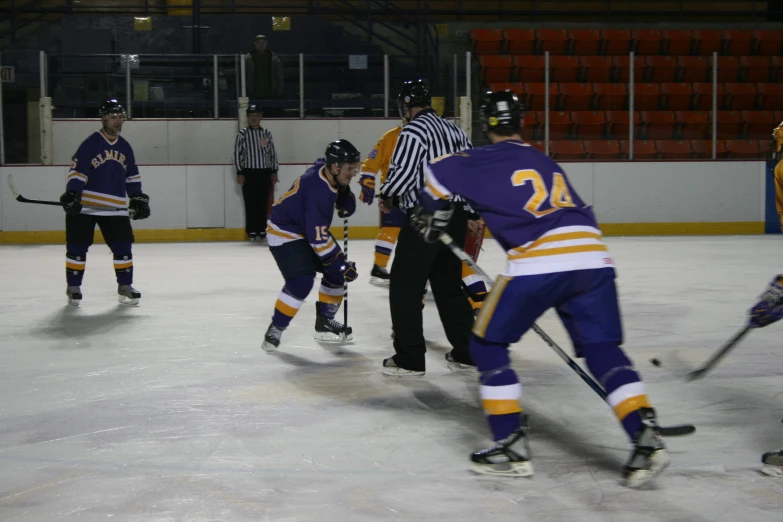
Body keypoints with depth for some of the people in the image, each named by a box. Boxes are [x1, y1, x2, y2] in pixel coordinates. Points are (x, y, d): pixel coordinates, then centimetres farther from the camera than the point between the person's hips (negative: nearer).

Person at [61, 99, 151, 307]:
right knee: (77, 248, 0)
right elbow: (77, 171, -13)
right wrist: (72, 194, -23)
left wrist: (139, 198, 16)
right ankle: (73, 287, 13)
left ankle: (125, 287, 12)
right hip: (85, 205, -5)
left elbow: (132, 176, 20)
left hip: (115, 208, 5)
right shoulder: (91, 143, -8)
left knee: (123, 248, 1)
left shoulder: (125, 147, 11)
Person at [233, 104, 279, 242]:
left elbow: (272, 152, 11)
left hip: (265, 173, 2)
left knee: (263, 204, 3)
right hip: (248, 173, -2)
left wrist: (274, 171, 7)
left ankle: (262, 231, 10)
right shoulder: (242, 134, 0)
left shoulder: (267, 133, 9)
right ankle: (251, 232, 2)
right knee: (250, 204, -2)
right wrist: (239, 173, -7)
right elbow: (237, 153, -2)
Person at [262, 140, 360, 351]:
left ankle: (325, 322, 22)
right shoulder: (317, 190, -34)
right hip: (284, 232, -10)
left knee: (337, 273, 8)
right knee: (301, 281, -22)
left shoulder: (326, 170, -10)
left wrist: (345, 197, -6)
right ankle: (276, 328, -5)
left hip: (310, 227, 10)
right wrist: (341, 264, -26)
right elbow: (318, 238, -32)